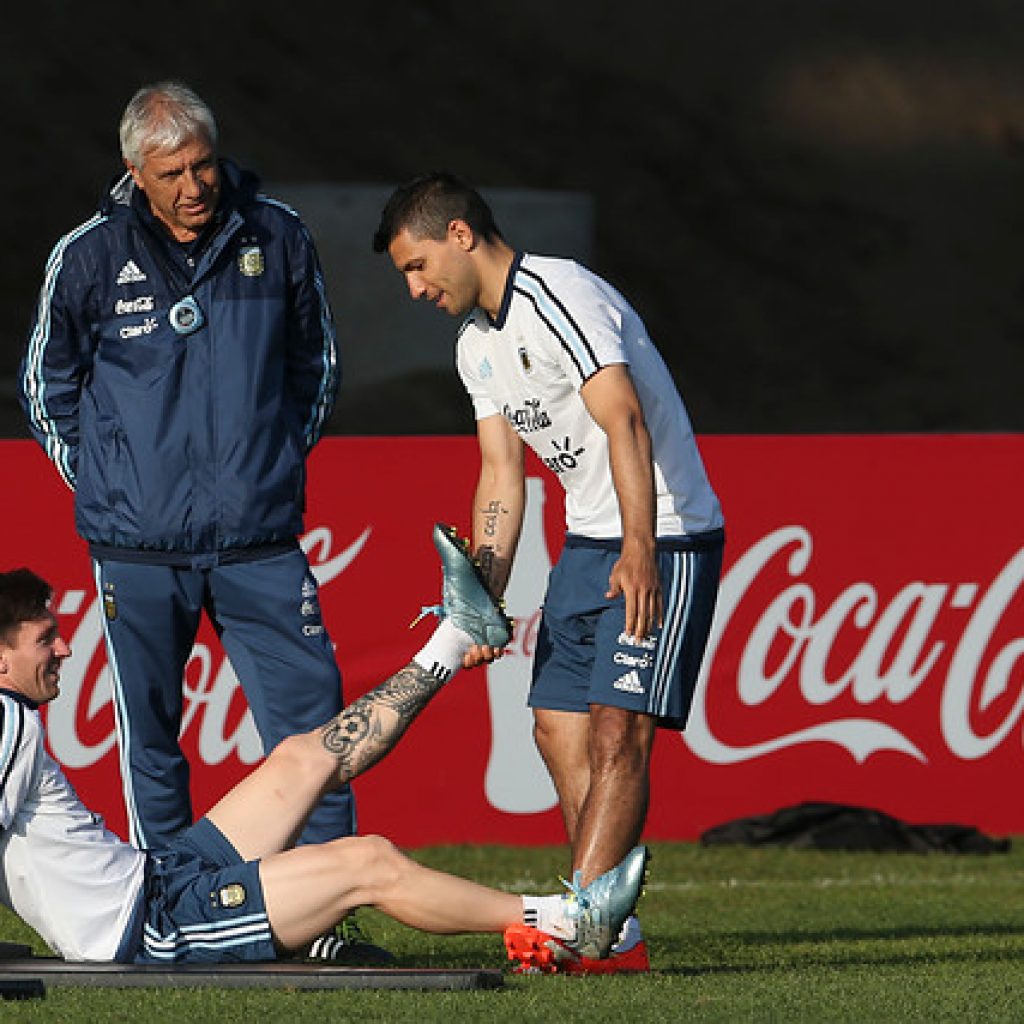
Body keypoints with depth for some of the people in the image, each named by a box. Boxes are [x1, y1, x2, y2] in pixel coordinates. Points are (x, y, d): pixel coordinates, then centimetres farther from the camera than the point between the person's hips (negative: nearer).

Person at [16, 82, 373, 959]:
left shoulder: (277, 238, 1)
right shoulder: (88, 258, -2)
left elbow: (317, 360, 18)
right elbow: (46, 384, 13)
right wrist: (102, 483, 10)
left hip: (259, 542, 1)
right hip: (138, 550, -1)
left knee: (311, 722, -6)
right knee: (150, 740, 5)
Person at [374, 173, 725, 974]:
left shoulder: (557, 298, -17)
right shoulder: (477, 343, 13)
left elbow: (624, 421, -27)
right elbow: (501, 475, 15)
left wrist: (640, 552, -35)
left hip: (663, 541, -10)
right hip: (589, 542, 10)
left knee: (616, 727, -16)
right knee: (559, 727, 5)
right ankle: (614, 934, 7)